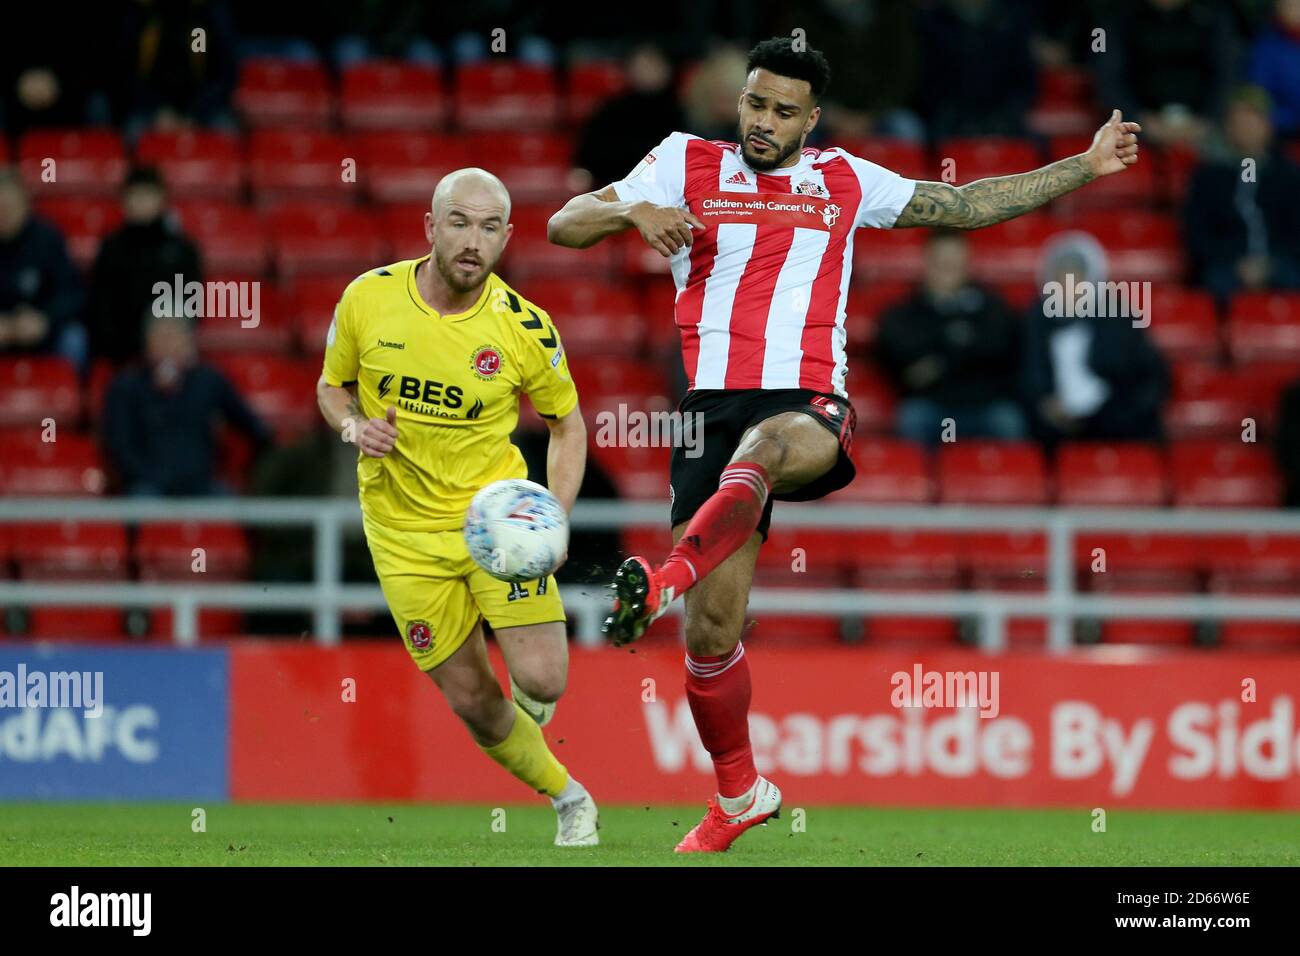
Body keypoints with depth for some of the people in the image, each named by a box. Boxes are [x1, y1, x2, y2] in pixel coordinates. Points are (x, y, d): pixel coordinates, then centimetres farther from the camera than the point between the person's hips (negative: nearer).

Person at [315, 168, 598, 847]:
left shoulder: (524, 327, -11)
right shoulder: (367, 299, -9)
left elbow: (567, 425, 3)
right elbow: (331, 387, 8)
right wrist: (354, 427, -14)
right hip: (403, 533, 1)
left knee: (541, 682, -15)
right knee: (472, 702, 2)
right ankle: (569, 799, 26)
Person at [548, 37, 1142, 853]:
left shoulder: (846, 181, 17)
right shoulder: (687, 165, 13)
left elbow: (969, 205, 27)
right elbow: (564, 226, 9)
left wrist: (1084, 167, 26)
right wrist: (632, 211, -12)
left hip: (811, 409, -1)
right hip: (713, 408, 1)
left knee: (768, 447, -41)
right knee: (713, 632, -3)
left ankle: (665, 582, -62)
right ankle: (739, 795, 18)